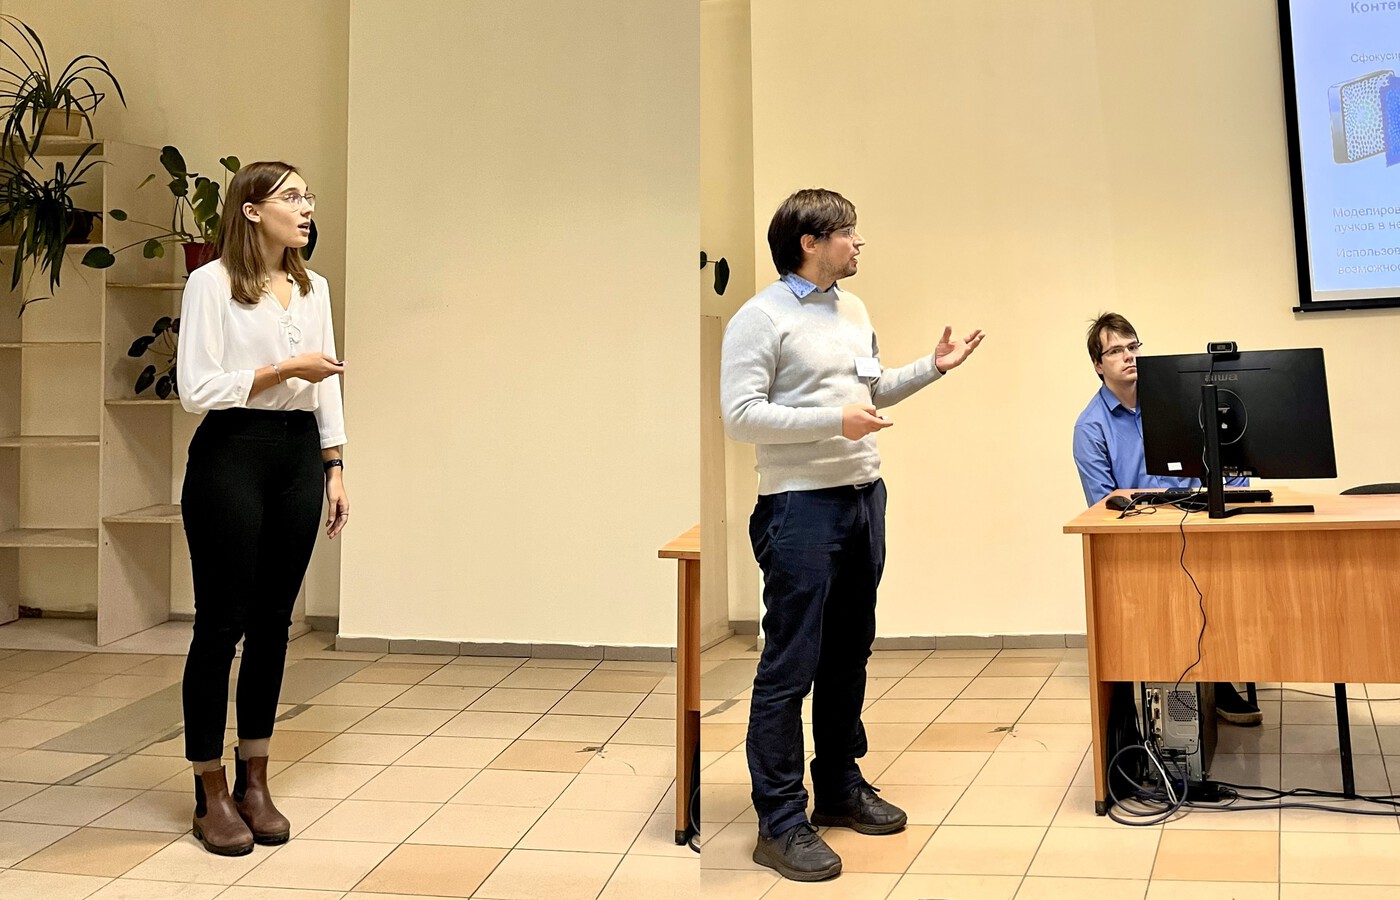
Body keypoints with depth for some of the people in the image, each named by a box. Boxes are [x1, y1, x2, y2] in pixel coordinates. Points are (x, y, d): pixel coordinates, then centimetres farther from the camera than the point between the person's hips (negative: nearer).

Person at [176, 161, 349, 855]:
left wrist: (334, 469, 10)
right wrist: (286, 370, -12)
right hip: (231, 456, -6)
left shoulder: (314, 289, 13)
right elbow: (197, 389, -13)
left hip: (299, 456, 6)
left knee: (272, 623, 9)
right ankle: (211, 794, 12)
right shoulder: (211, 284, -6)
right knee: (221, 624, 0)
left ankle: (254, 783, 21)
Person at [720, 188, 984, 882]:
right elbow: (740, 415, -17)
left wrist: (932, 368, 12)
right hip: (801, 505, -8)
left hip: (863, 496, 8)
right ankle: (780, 824, 3)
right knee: (790, 665, -5)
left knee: (849, 654, 16)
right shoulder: (761, 318, -10)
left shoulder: (853, 309, 16)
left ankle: (840, 787, 30)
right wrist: (834, 420, -22)